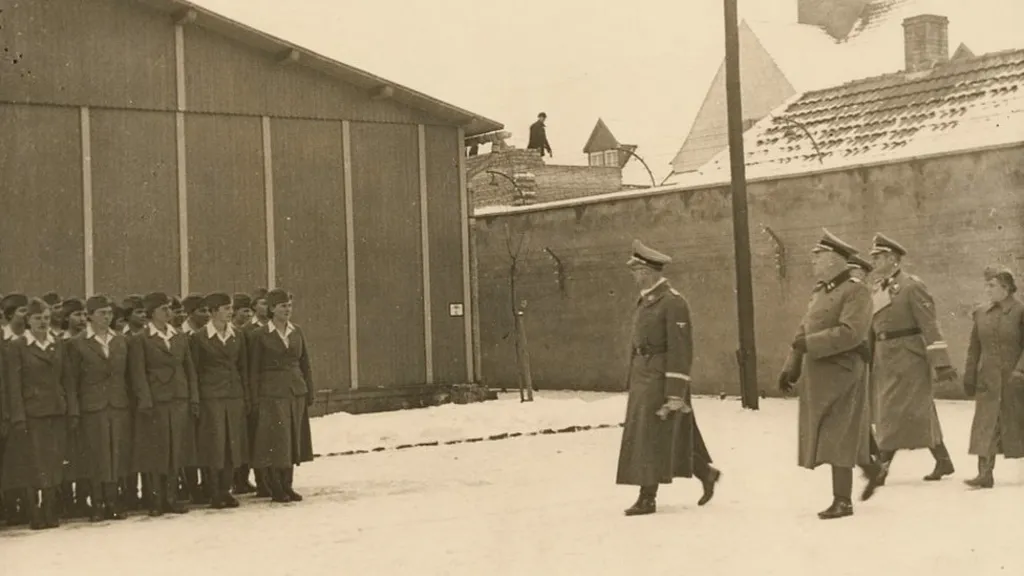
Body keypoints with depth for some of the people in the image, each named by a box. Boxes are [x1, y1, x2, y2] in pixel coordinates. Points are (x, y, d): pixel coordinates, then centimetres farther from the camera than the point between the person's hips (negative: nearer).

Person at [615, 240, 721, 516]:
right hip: (642, 374, 9)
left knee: (651, 436, -5)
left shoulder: (673, 302, -15)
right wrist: (632, 380, 16)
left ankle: (648, 498, 2)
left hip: (661, 376, -9)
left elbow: (680, 350, -18)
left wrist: (675, 392, -20)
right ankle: (706, 473, 29)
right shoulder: (645, 300, 12)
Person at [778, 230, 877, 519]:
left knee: (838, 438, -5)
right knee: (831, 437, 14)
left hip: (840, 375, -8)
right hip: (817, 377, 8)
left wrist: (809, 344, -22)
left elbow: (850, 333, -23)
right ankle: (873, 471, 33)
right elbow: (804, 329, 19)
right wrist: (791, 366, 13)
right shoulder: (820, 290, 15)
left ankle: (843, 501, 3)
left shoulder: (855, 291, -11)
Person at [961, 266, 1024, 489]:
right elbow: (974, 348, 12)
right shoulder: (981, 313, 8)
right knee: (986, 424, -6)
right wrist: (969, 376, 8)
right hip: (987, 378, 3)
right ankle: (985, 474, -9)